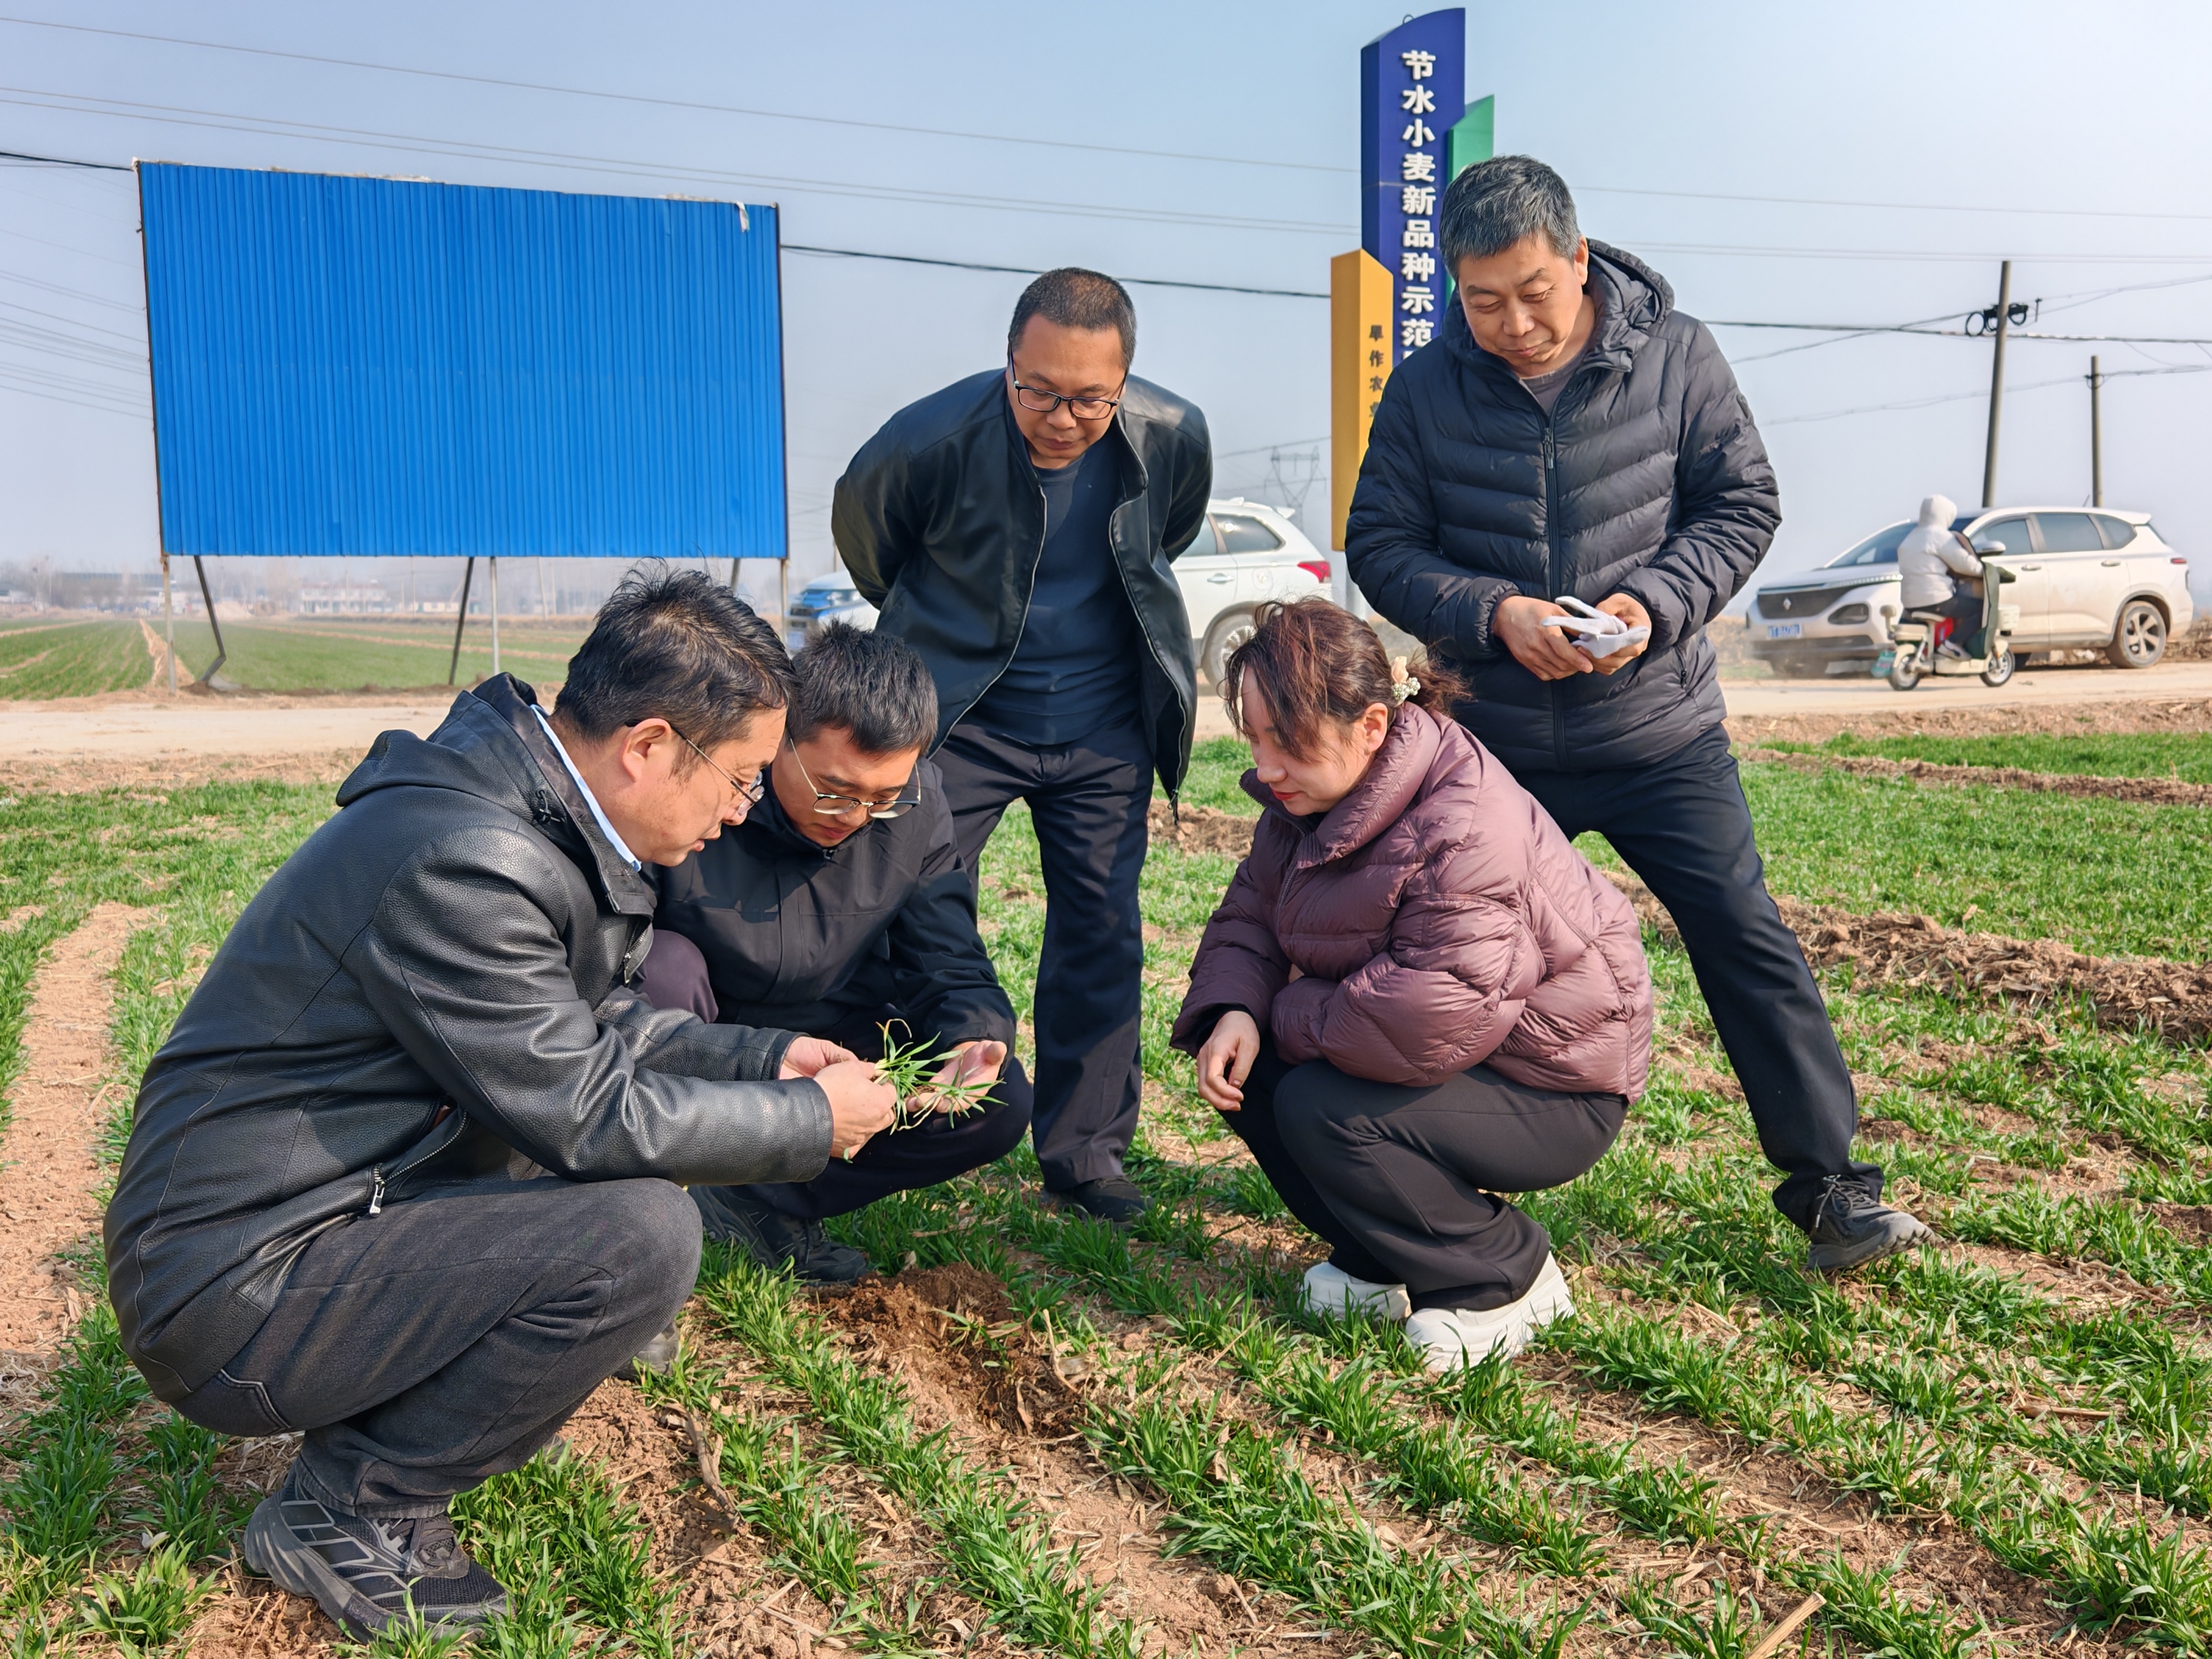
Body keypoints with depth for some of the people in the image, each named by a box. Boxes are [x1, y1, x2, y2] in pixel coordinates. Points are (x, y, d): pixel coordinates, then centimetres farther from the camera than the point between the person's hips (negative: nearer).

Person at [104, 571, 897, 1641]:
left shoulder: (520, 803, 2)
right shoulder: (460, 860, -28)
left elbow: (588, 1021, 15)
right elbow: (592, 1117, -22)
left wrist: (766, 1059, 6)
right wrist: (813, 1121, -11)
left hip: (339, 1198, 10)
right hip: (231, 1291, -10)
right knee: (644, 1233, -25)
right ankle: (346, 1512, -4)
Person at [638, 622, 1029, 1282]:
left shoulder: (916, 806, -13)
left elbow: (950, 963, -8)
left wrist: (972, 1039, -32)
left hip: (838, 1044, 3)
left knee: (1000, 1104, -17)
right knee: (664, 963, -35)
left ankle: (744, 1200, -15)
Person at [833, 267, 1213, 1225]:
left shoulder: (1174, 438, -13)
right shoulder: (931, 440, -21)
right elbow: (860, 529, 2)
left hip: (1105, 725, 3)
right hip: (958, 716, -2)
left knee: (1101, 929, 5)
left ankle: (1084, 1156, 19)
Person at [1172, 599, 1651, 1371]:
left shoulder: (1467, 834, -33)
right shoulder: (1305, 798, -3)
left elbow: (1425, 1023, -38)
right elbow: (1249, 918, 4)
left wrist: (1291, 1016, -21)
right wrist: (1233, 1010, -18)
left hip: (1555, 1094, -9)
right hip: (1444, 1048, 9)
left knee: (1321, 1109, -27)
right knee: (1246, 1065, -6)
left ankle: (1506, 1278, -3)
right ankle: (1383, 1264, 11)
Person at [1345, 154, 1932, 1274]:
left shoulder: (1673, 355, -5)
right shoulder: (1426, 392, -4)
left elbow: (1743, 502, 0)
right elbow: (1380, 547, -1)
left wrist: (1656, 602, -18)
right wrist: (1494, 614, -19)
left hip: (1661, 732, -1)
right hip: (1495, 743, 1)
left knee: (1747, 941, -2)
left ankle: (1825, 1182, 12)